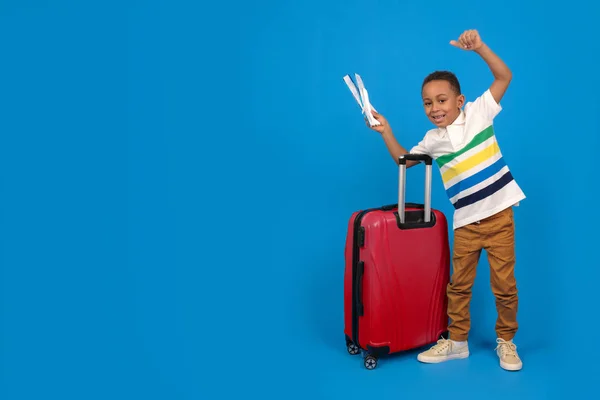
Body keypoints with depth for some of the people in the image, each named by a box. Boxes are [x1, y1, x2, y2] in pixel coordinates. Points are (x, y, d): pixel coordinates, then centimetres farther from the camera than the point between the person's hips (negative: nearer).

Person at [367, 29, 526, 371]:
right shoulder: (432, 140, 5)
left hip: (499, 214, -3)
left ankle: (506, 341, 23)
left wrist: (479, 46, -21)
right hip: (466, 222, 3)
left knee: (504, 285, 4)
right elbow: (404, 160, 18)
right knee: (459, 285, 9)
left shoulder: (479, 112, -4)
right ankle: (457, 341, 25)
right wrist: (386, 131, 6)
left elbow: (504, 76, -9)